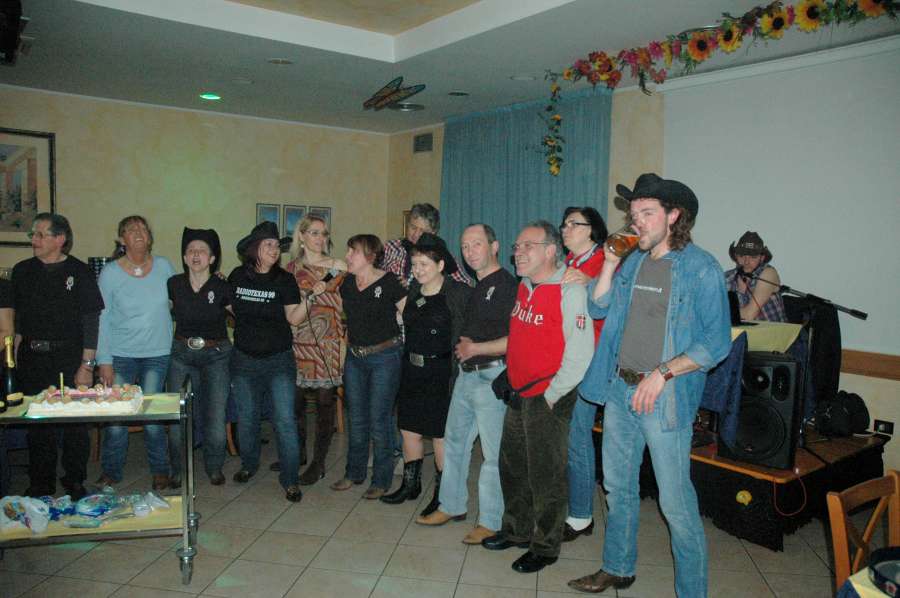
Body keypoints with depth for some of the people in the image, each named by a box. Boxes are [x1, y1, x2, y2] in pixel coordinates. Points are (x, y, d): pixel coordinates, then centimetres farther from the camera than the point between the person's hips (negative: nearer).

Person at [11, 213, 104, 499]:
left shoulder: (79, 271, -4)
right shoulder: (22, 271, 8)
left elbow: (91, 322, -6)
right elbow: (14, 317, 14)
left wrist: (86, 365, -10)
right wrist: (15, 354, 4)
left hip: (69, 357, -3)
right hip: (32, 359, 4)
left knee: (74, 424, 2)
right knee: (37, 422, 10)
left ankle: (75, 483, 17)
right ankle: (40, 484, 24)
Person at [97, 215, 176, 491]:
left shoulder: (163, 266, 1)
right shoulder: (110, 272, -4)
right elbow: (102, 319, -3)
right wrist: (104, 360, -7)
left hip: (157, 354, 1)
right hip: (120, 355, -1)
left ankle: (160, 471, 19)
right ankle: (111, 473, 20)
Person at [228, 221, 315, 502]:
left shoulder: (284, 280, -4)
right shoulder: (237, 276, 2)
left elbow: (293, 318, -11)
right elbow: (228, 309, 17)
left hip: (279, 360, -2)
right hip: (244, 359, 3)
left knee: (285, 420, -6)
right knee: (246, 416, 15)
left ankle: (290, 479, 3)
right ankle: (249, 464, 37)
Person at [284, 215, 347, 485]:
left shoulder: (338, 267, 1)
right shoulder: (292, 268, 9)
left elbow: (346, 308, -3)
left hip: (327, 341, -2)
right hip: (298, 341, 3)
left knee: (324, 400, 2)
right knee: (295, 398, 7)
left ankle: (319, 463, 12)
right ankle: (297, 452, 27)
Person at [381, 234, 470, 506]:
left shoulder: (459, 293, -11)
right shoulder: (413, 291, 7)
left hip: (442, 372, -6)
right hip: (412, 369, 6)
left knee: (440, 434, 4)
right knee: (409, 429, 14)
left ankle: (442, 493, 19)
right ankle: (411, 484, 32)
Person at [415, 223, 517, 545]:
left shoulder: (507, 285, -12)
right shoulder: (476, 288, 17)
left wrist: (476, 348, -15)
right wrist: (464, 344, 8)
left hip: (492, 376, -9)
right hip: (467, 374, 9)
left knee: (493, 452, -1)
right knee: (454, 440, 17)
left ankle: (490, 521, 11)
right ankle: (451, 505, 32)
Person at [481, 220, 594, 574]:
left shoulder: (569, 291, -16)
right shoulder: (523, 287, 9)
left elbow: (580, 353, -19)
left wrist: (551, 396, -14)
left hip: (548, 399, -8)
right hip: (519, 395, 8)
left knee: (545, 475, 4)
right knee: (512, 466, 19)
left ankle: (545, 548, 22)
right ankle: (517, 531, 38)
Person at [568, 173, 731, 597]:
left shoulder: (701, 268, -10)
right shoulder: (633, 262, 9)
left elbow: (717, 341, -13)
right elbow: (597, 308, 8)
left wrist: (663, 373, -20)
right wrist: (609, 265, -3)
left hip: (665, 398, -6)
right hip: (619, 389, 7)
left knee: (675, 502, 0)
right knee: (618, 487, 19)